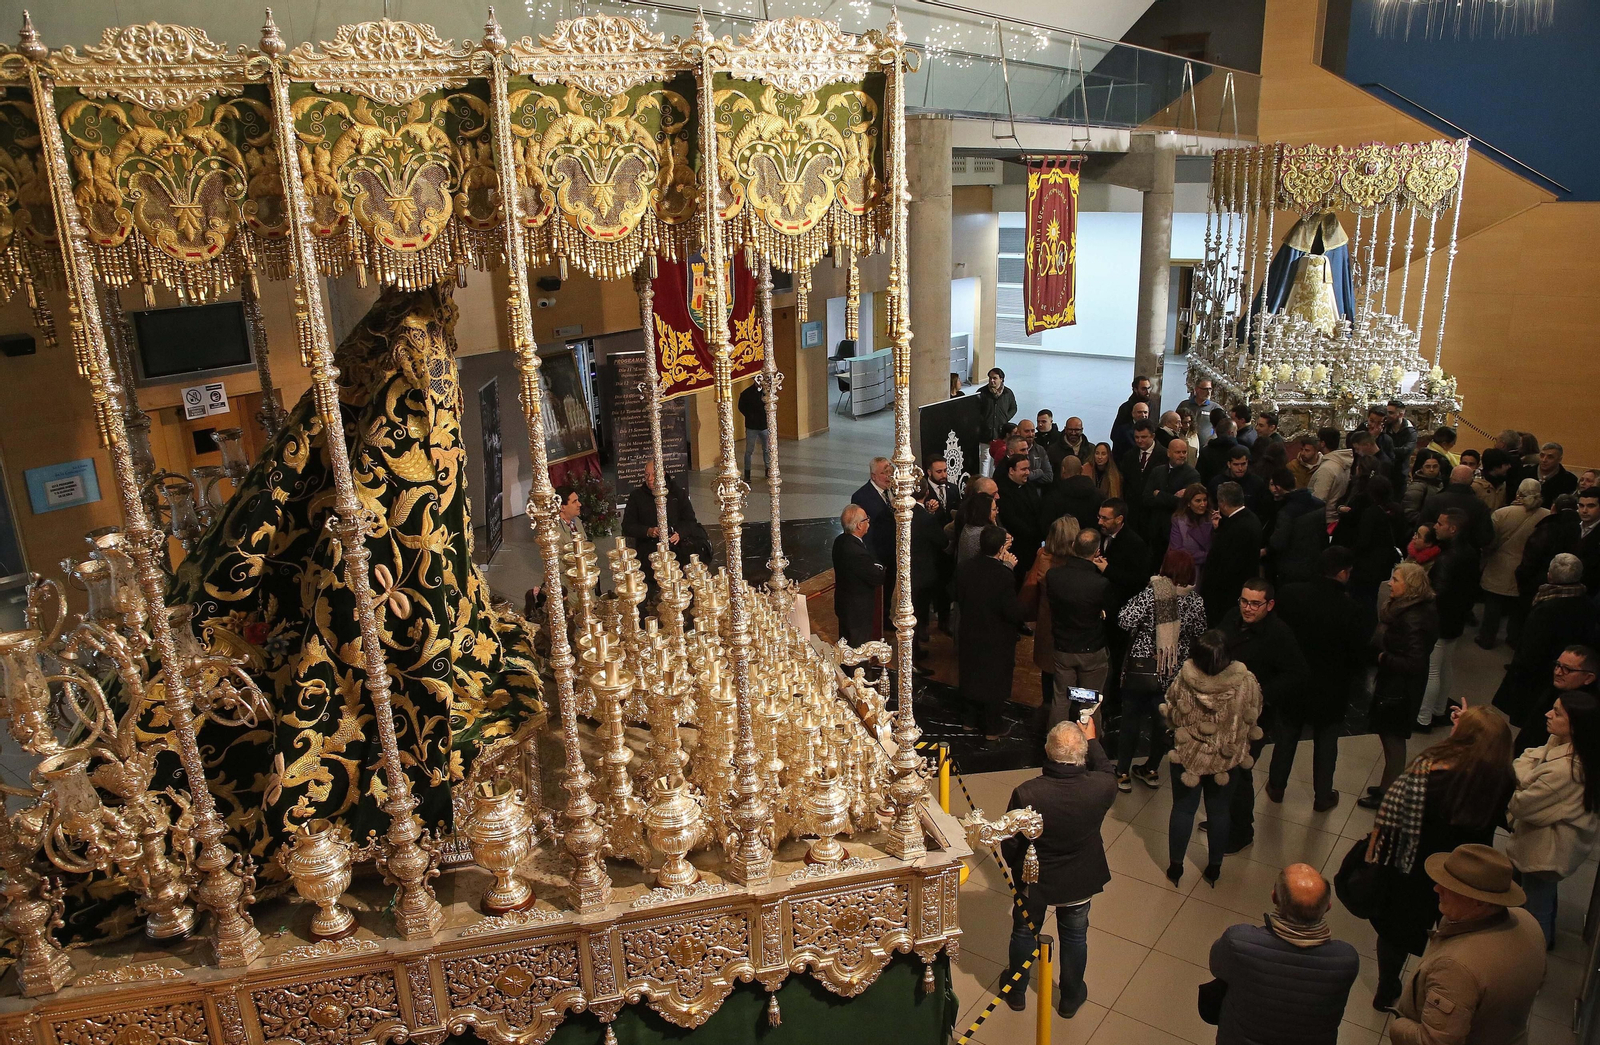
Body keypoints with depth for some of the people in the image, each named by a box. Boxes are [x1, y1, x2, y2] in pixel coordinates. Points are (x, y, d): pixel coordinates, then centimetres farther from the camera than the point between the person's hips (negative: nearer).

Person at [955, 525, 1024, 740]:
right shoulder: (1004, 576, -29)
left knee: (971, 676, 23)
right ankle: (992, 728, 29)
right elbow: (1014, 613, -23)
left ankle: (971, 716, 42)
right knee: (995, 682, 14)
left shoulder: (963, 569, -13)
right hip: (996, 640, -5)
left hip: (969, 635, 5)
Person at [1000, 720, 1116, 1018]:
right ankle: (1070, 999, 47)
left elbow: (1009, 846, -19)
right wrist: (1092, 740, 13)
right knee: (1074, 938, 26)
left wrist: (1017, 868, 2)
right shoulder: (1101, 788, -29)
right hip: (1080, 882, 1)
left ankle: (1016, 992, 46)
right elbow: (1105, 771, -1)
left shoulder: (1026, 794, -33)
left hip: (1034, 881, -1)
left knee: (1024, 933, 24)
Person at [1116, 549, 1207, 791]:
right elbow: (1199, 634, 1)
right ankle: (1151, 770, 34)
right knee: (1162, 723, 20)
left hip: (1141, 669, -3)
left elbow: (1125, 621, -24)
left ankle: (1123, 774, 22)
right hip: (1174, 672, 3)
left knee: (1131, 722, 12)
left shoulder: (1151, 594, -20)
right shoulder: (1196, 601, -9)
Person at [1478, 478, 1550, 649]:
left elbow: (1489, 543, -13)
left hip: (1499, 572, -2)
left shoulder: (1501, 513, -23)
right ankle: (1515, 639, 37)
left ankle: (1487, 639, 27)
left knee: (1493, 606, 16)